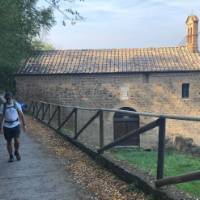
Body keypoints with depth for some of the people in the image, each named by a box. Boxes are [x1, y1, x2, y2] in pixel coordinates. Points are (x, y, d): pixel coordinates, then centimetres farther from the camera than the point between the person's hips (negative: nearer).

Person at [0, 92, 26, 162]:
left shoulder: (16, 104, -3)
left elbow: (21, 115, 3)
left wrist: (24, 125, 3)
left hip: (16, 125, -1)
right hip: (7, 126, 1)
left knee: (17, 140, -11)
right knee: (9, 142, 7)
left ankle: (16, 152, 18)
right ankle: (11, 156, 23)